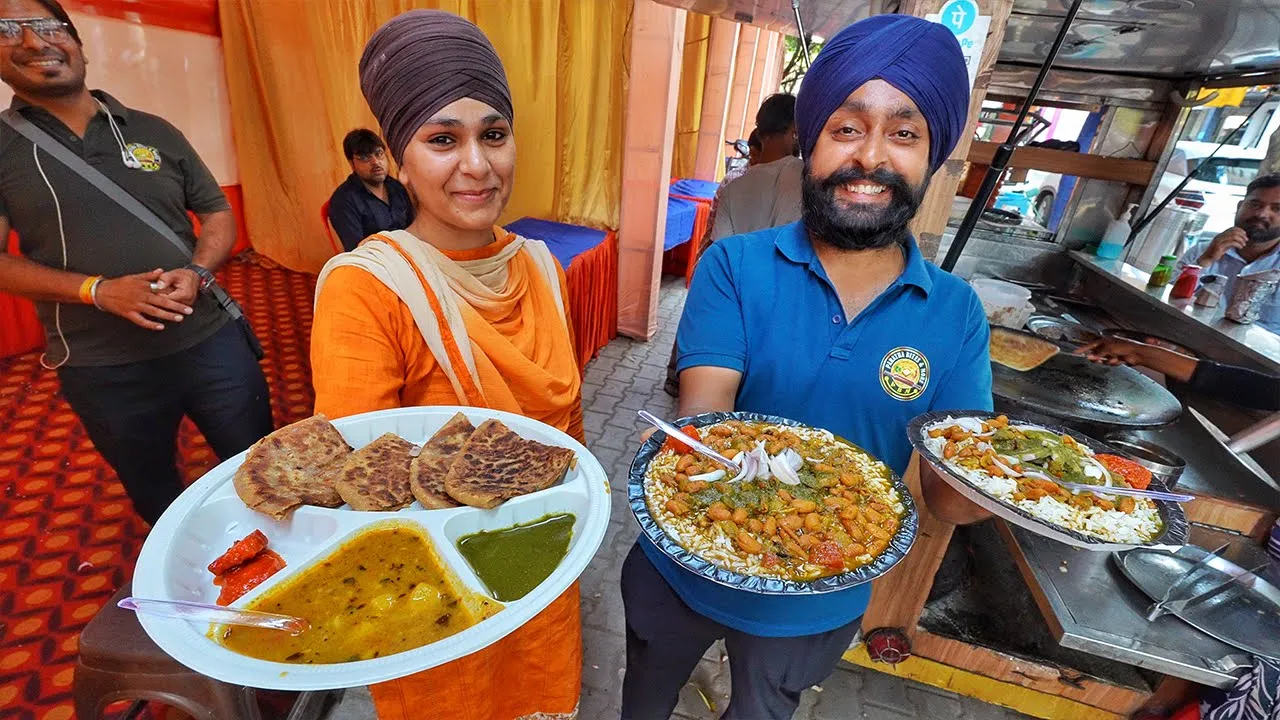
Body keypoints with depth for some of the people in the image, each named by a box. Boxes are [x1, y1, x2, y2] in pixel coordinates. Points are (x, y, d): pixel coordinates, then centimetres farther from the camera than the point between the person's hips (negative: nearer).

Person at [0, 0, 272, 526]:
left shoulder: (154, 132, 7)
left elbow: (217, 212, 8)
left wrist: (198, 273, -11)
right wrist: (98, 290, -18)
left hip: (211, 342, 1)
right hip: (102, 371, 0)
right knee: (156, 499, 19)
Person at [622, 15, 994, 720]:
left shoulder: (956, 312, -10)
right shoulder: (734, 266, -17)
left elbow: (948, 494, -10)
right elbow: (701, 416, -25)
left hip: (820, 603, 2)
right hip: (685, 571, -1)